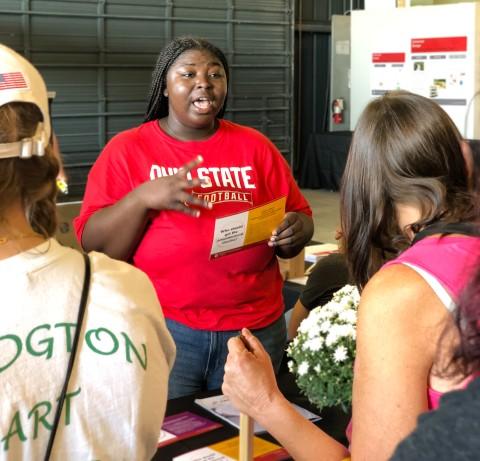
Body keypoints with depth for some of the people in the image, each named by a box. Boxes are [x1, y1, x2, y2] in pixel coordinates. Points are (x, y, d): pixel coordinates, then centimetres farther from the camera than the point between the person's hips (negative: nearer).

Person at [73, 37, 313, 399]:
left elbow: (300, 219, 8)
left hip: (256, 329, 3)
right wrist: (143, 198, -22)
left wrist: (295, 231, -15)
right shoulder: (127, 150, 0)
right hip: (161, 330, -2)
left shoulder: (256, 147, 6)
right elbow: (94, 246, -6)